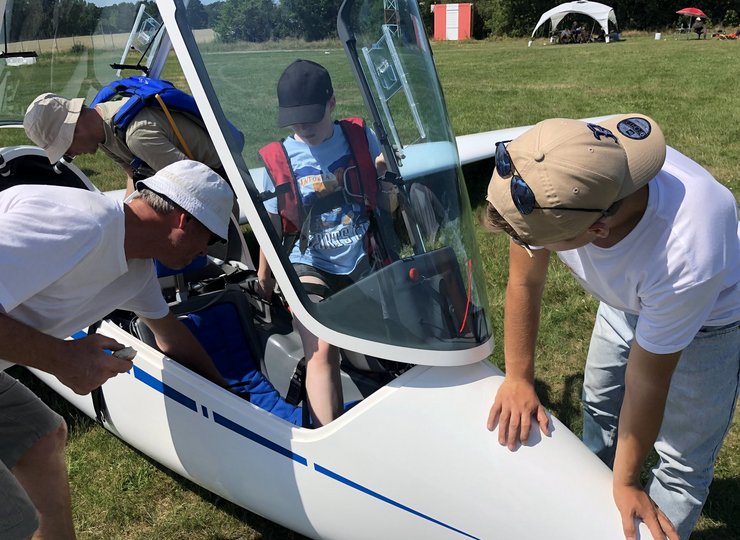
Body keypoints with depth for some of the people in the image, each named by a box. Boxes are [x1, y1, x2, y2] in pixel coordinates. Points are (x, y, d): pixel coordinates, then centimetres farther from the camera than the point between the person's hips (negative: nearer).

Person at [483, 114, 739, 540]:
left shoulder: (687, 258, -45)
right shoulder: (551, 184, -35)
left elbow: (647, 379, -30)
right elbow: (525, 282, -18)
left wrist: (627, 483, -17)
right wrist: (518, 378, -14)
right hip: (626, 295, 5)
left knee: (683, 462, 0)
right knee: (600, 402, 23)